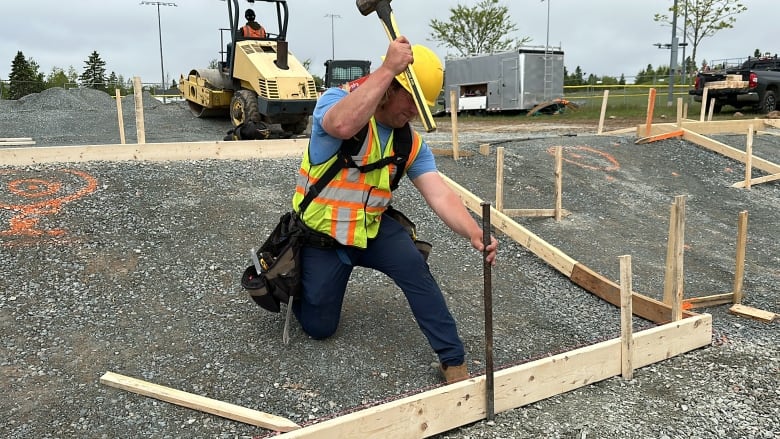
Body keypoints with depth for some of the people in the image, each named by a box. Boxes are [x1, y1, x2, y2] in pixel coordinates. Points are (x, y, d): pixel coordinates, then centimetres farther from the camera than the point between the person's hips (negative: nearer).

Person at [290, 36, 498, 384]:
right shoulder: (335, 100, -20)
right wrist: (388, 68, -44)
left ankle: (454, 362, -12)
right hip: (321, 231, -3)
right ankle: (298, 278, 38)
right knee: (319, 328, 5)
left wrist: (474, 234, -34)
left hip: (373, 226, 3)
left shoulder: (411, 142, -7)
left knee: (416, 269, -25)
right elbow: (344, 126, -46)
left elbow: (440, 194, -17)